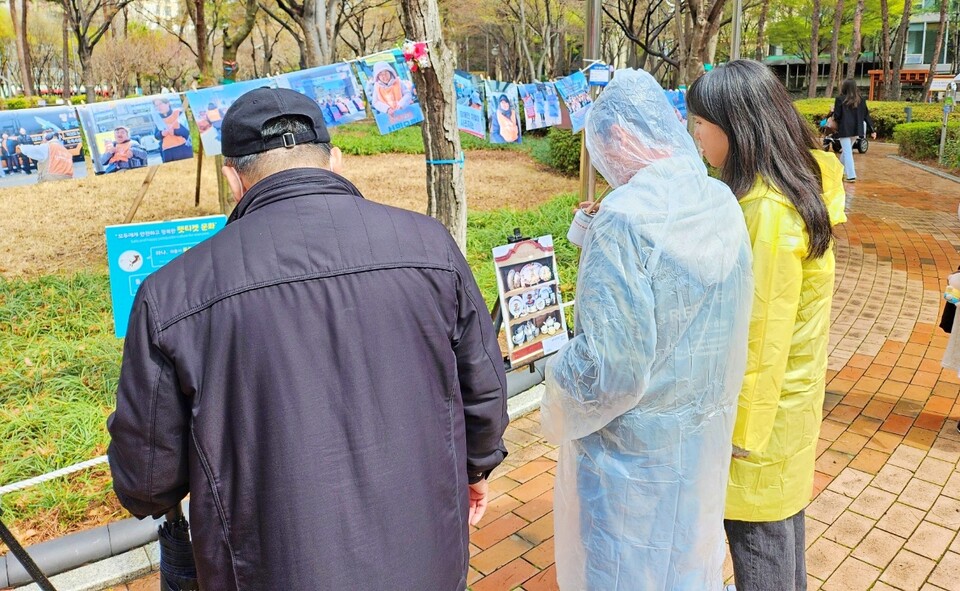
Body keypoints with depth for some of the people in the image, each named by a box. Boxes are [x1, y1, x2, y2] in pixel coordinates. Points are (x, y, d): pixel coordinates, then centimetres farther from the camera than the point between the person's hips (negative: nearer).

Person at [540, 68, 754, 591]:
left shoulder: (624, 220, -27)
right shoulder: (722, 202, -3)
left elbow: (608, 366, -28)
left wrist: (557, 389, -8)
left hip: (634, 446, -7)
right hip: (707, 436, 7)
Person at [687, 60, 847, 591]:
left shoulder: (769, 212, -27)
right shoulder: (794, 186, 3)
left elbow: (762, 336, -23)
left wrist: (742, 433, -15)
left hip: (761, 404, -9)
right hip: (779, 394, 9)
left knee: (758, 537, 10)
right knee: (780, 524, 25)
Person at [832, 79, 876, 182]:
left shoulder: (840, 99, -8)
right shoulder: (860, 99, 6)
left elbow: (837, 116, -11)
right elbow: (866, 115, 8)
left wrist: (833, 111, 12)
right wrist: (872, 130, 11)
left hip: (844, 129, -5)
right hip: (856, 129, 5)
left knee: (847, 152, -3)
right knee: (846, 150, 20)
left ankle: (851, 176, -7)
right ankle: (841, 170, 30)